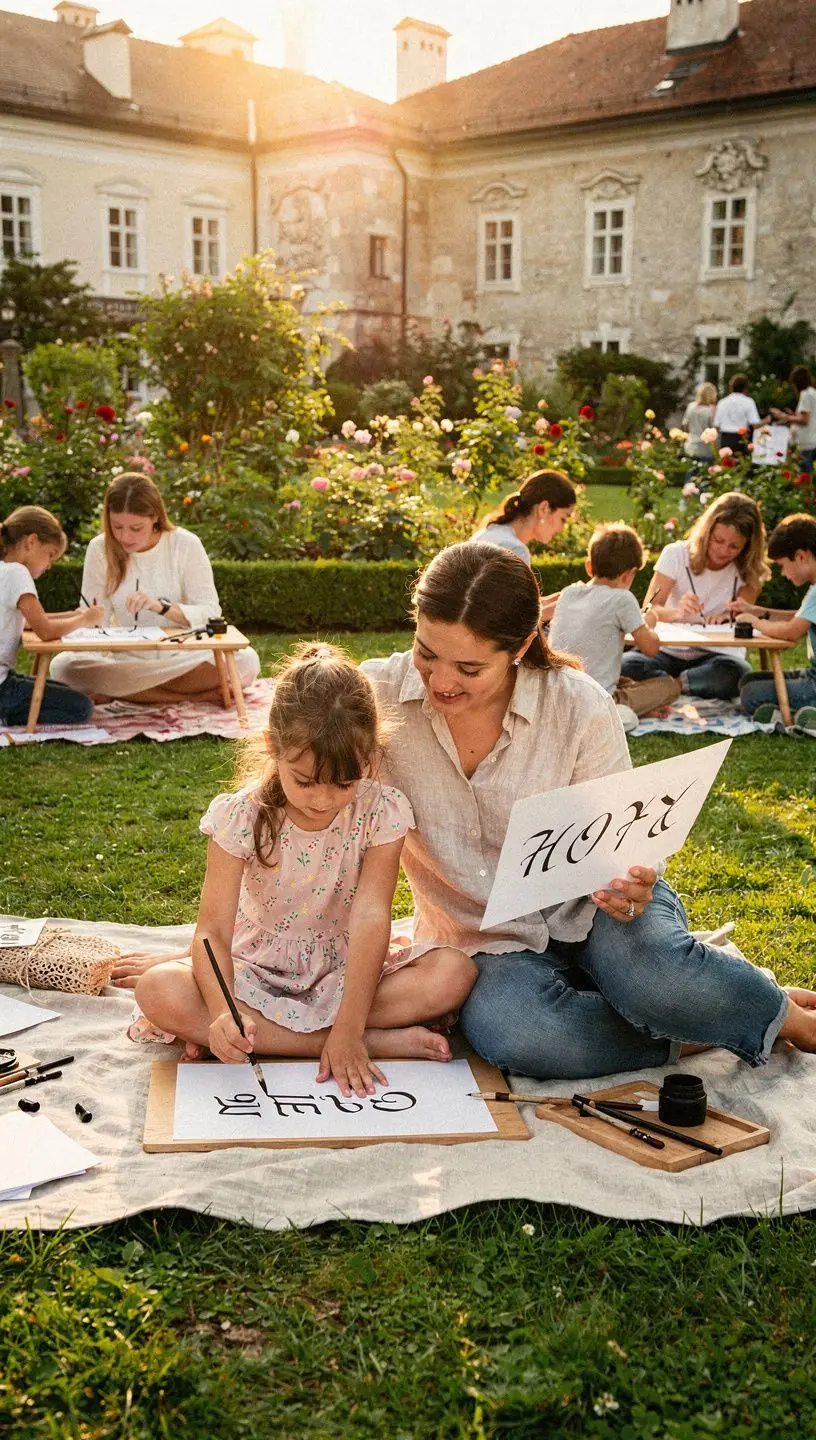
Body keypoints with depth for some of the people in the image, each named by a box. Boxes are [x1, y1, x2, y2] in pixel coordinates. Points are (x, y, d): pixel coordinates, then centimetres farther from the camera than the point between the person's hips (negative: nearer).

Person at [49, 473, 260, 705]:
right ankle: (197, 695, -27)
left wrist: (163, 607, -27)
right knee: (62, 666, -30)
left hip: (182, 656, -2)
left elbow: (211, 613, -11)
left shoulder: (186, 545, -6)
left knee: (246, 661, -30)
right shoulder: (100, 549, -2)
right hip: (124, 658, 2)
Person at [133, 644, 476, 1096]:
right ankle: (382, 1042, -29)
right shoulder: (243, 816, -15)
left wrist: (348, 1031, -32)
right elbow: (213, 931, -20)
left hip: (346, 975, 0)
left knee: (454, 972, -24)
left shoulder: (381, 812, -14)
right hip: (257, 975, 1)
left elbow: (370, 918, -22)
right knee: (157, 991, -30)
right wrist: (222, 1012, -41)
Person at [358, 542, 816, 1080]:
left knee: (654, 976, -35)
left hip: (586, 907, -1)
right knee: (517, 1038, -34)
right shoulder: (378, 696, -14)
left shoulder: (580, 707, -15)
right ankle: (693, 1023, -10)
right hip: (487, 942, 1)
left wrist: (627, 893, -28)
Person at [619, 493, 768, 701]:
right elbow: (648, 611, -13)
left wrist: (728, 616, -31)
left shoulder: (750, 573, 1)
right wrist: (677, 612, -36)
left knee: (737, 673, -36)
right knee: (625, 665, -33)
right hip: (670, 651, -1)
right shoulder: (676, 554, -5)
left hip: (715, 656, 1)